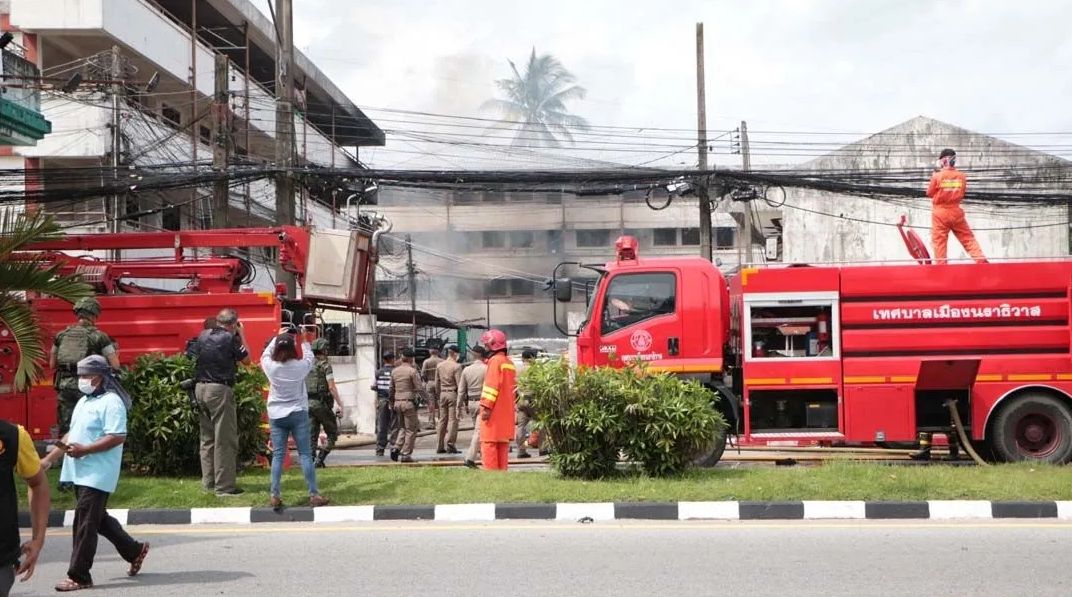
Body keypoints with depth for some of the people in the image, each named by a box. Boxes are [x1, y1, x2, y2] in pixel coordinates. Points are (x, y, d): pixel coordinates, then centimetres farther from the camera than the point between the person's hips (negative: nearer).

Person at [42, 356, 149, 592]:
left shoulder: (111, 402, -13)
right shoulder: (83, 402, 18)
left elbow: (118, 437, -21)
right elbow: (72, 434, 24)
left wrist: (84, 449, -23)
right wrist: (49, 459, 16)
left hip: (97, 474, -10)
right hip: (81, 473, 10)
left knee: (85, 524, -8)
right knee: (98, 519, 17)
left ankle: (78, 576, -4)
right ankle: (134, 550, 32)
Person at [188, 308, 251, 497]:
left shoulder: (203, 336, 7)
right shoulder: (230, 338, -9)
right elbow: (246, 359, 3)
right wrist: (241, 334, 10)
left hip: (200, 388, 7)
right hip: (220, 390, -7)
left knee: (207, 438, 15)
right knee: (225, 440, -3)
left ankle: (208, 482, 19)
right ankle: (224, 486, -5)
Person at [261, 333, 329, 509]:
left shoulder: (270, 367, -8)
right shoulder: (300, 366, -10)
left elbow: (265, 354, 14)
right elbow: (310, 357, 11)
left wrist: (277, 338, 22)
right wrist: (305, 340, 23)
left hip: (276, 416, 2)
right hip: (298, 414, -1)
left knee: (278, 455, 4)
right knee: (305, 454, 2)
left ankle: (275, 496, -2)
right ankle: (314, 494, 2)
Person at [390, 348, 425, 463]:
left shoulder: (394, 371, 9)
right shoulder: (412, 371, -10)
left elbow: (391, 389, 15)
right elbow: (419, 389, -14)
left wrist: (392, 404, 23)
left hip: (397, 402, 6)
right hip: (409, 402, -6)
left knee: (402, 428, 19)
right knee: (411, 430, 2)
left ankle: (396, 448, 2)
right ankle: (405, 454, -1)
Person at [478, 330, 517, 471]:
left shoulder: (495, 361, -11)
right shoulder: (509, 363, 17)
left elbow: (492, 385, -19)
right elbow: (513, 387, 20)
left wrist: (487, 406, -21)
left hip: (494, 412, -9)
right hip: (507, 412, 9)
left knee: (489, 444, -8)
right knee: (503, 445, 11)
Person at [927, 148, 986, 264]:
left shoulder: (937, 176, -11)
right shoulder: (961, 176, 0)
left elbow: (929, 193, 0)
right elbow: (962, 194, 10)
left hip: (940, 212, -3)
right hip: (956, 212, 3)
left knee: (939, 241, 2)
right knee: (968, 238, 8)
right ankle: (981, 260, 1)